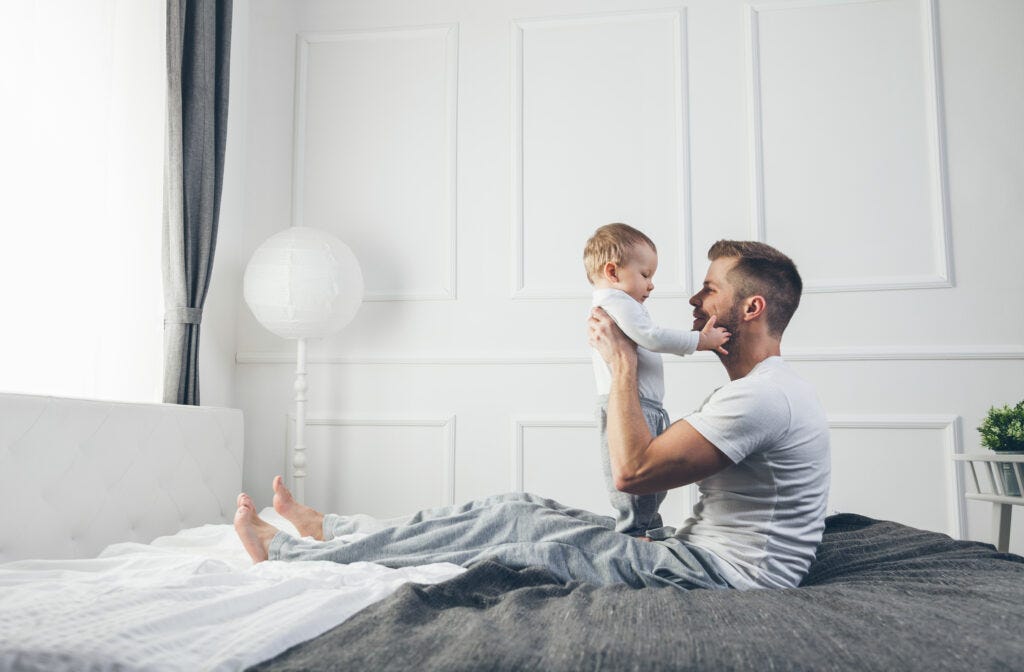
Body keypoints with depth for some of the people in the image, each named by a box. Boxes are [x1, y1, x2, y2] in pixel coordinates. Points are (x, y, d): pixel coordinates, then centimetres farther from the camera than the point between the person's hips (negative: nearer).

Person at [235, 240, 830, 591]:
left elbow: (633, 471, -21)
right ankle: (325, 529, 19)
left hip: (724, 574, -9)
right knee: (514, 511, 4)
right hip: (704, 555, 9)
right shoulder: (761, 390, 16)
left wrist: (623, 364, -12)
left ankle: (286, 551, 5)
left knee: (507, 523, -9)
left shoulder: (760, 396, -19)